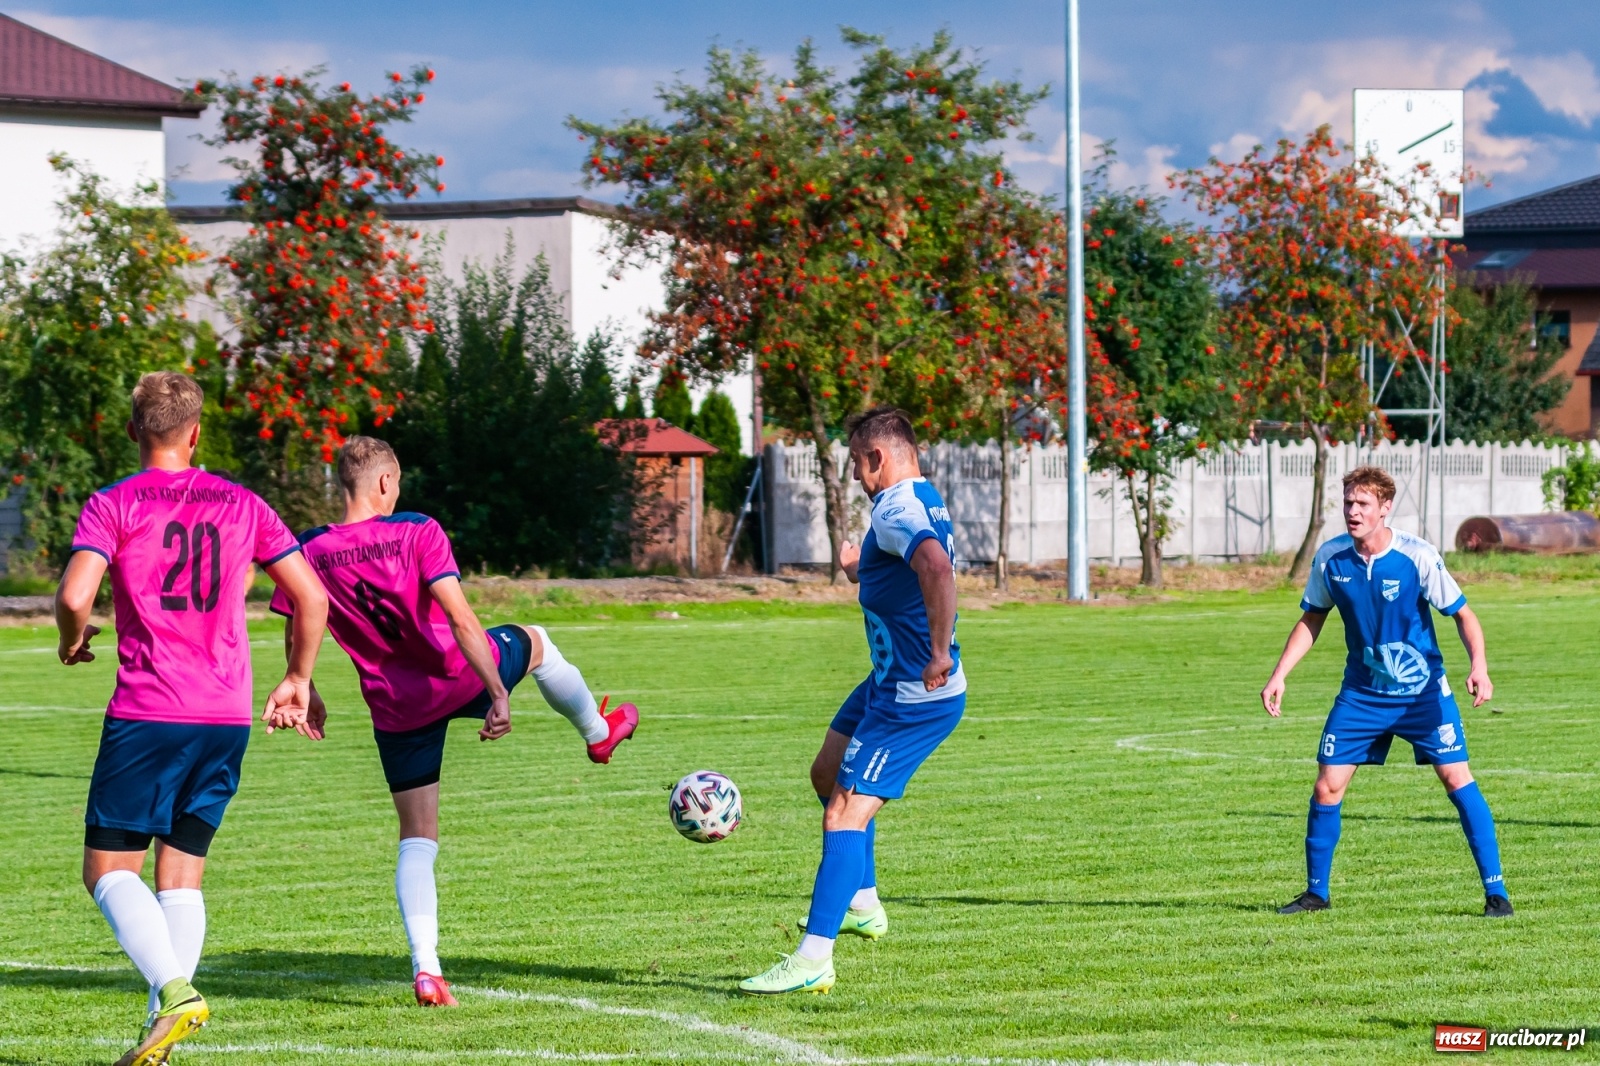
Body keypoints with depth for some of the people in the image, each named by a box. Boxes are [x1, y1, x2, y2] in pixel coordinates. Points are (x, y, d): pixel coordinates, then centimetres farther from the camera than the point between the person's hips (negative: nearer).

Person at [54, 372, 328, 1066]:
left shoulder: (113, 506, -2)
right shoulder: (242, 505, 10)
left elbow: (74, 596, -16)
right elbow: (311, 596, 9)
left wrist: (73, 640, 6)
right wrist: (299, 680, 22)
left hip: (147, 715, -4)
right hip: (229, 718, 4)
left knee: (108, 869, 2)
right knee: (181, 873, 11)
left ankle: (175, 991, -20)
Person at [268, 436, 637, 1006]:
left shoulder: (309, 552, -9)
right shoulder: (418, 533, -18)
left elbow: (297, 638, 1)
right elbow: (460, 620, -24)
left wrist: (308, 697, 18)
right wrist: (498, 692, -21)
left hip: (395, 708, 2)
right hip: (458, 678, -2)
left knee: (417, 837, 10)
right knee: (535, 642, 32)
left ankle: (425, 968, -2)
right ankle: (597, 732, 57)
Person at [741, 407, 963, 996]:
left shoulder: (895, 510, -21)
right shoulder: (926, 504, 11)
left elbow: (937, 568, -41)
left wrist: (940, 654, -37)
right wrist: (861, 570, 34)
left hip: (914, 698, -11)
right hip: (889, 684, 11)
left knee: (845, 814, -12)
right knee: (828, 773, 27)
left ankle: (812, 960, -13)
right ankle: (861, 904, 36)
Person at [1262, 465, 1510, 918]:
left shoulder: (1417, 556, -17)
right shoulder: (1330, 558, -6)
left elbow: (1463, 614, -11)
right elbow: (1311, 620, 9)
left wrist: (1478, 667, -27)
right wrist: (1279, 675, 1)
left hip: (1423, 689, -3)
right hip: (1361, 691, 3)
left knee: (1457, 778, -12)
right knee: (1327, 787, -2)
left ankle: (1495, 892, -5)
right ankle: (1316, 893, 15)